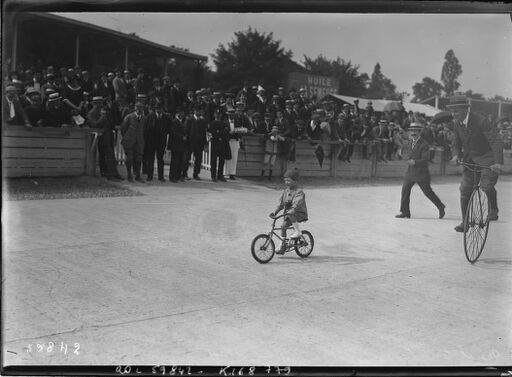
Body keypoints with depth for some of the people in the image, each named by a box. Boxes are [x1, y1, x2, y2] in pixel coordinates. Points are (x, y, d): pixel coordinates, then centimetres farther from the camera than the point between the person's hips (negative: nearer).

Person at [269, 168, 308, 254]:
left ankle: (297, 231, -19)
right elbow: (281, 202, 9)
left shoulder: (299, 192, -13)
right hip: (288, 213, 7)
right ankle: (282, 246, 9)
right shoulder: (286, 191, 9)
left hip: (300, 214, -7)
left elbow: (297, 203, -29)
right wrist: (275, 212, -3)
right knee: (283, 226, -3)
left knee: (290, 215, -36)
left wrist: (291, 210, -45)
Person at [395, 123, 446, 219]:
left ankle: (440, 207, 22)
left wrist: (415, 162, -29)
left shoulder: (424, 144, -12)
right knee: (405, 190, -3)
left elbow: (425, 159, -17)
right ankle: (404, 212, 3)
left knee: (428, 192, 2)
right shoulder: (411, 141, 10)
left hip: (421, 173, -6)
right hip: (410, 172, 6)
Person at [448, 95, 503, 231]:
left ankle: (493, 209, 8)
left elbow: (496, 141, -29)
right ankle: (465, 221, 5)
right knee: (465, 189, -3)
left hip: (487, 158, -6)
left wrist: (498, 162, -40)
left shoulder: (481, 121, -24)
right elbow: (457, 141, 16)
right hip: (470, 158, 6)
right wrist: (458, 154, -2)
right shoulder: (457, 124, -3)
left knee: (486, 186, -22)